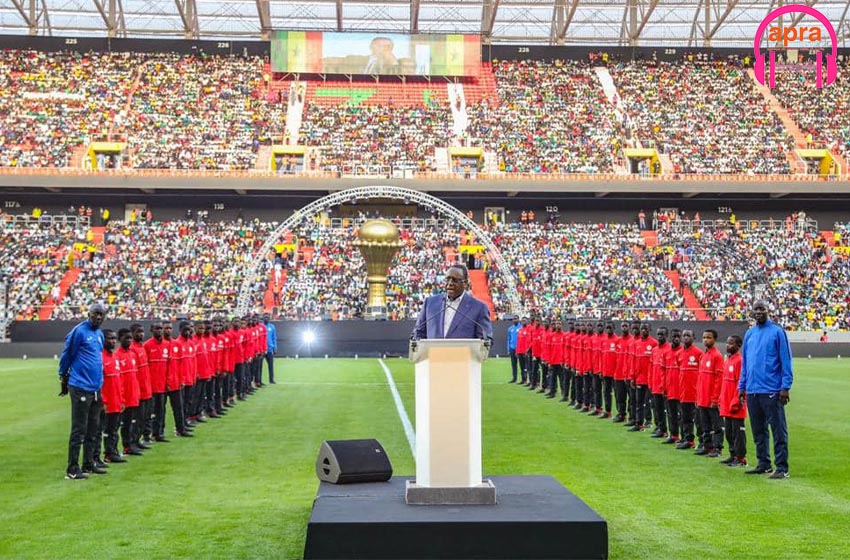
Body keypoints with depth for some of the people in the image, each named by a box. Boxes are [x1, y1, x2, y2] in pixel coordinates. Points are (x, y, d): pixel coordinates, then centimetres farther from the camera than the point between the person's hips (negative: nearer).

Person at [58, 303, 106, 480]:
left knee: (93, 429, 13)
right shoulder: (79, 331, -9)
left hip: (96, 388, 8)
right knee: (79, 430, -5)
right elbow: (67, 355, -5)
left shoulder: (99, 334, 14)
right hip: (80, 387, -8)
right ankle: (72, 469, 0)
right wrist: (64, 379, 2)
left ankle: (89, 463, 22)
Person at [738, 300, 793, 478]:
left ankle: (782, 468, 1)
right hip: (752, 391, 6)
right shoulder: (749, 334, 13)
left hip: (772, 391, -6)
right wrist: (741, 386, 14)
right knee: (758, 431, 13)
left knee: (778, 430, -2)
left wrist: (785, 387, -12)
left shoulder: (777, 332, -5)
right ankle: (763, 464, 23)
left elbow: (785, 361, -7)